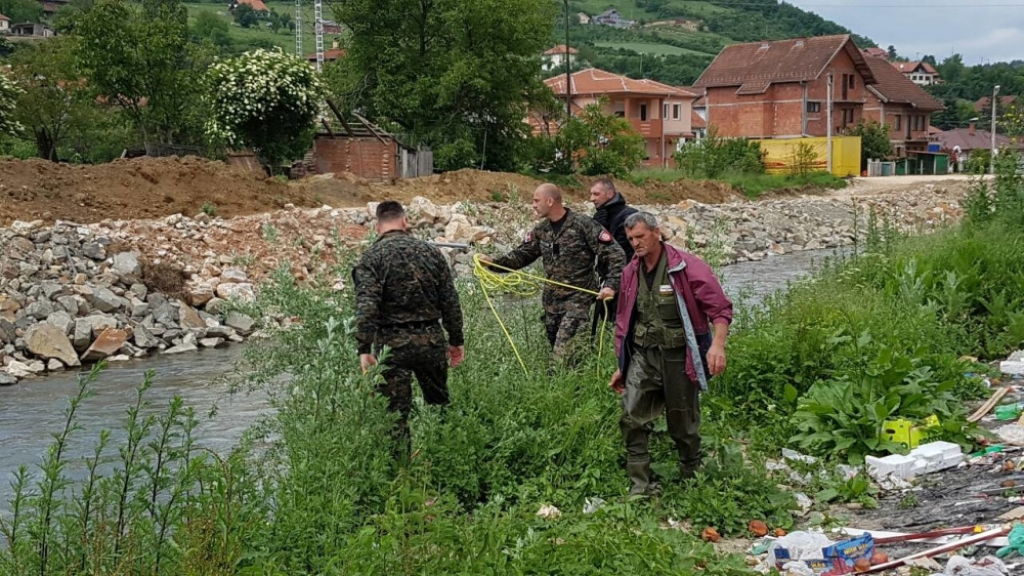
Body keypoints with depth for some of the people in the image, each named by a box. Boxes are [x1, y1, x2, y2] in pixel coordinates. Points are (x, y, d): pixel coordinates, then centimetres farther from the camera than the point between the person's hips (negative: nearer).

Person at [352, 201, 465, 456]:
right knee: (439, 405, 19)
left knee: (396, 413, 3)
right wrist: (456, 340, 14)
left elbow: (366, 307, -17)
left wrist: (364, 349, -18)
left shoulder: (372, 257, -5)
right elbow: (450, 302, 6)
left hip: (392, 343, -3)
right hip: (432, 339, 3)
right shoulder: (431, 252, 6)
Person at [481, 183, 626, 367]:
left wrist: (611, 285, -23)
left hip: (577, 299, -7)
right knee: (555, 347, 11)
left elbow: (614, 254, -11)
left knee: (562, 353, -18)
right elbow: (522, 254, 16)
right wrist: (494, 262, 1)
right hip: (551, 301, 7)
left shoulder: (584, 225, -11)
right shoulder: (541, 230, 10)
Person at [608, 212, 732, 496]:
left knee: (684, 425, 8)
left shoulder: (687, 267, -10)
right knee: (632, 419, -12)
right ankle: (640, 485, -3)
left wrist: (718, 344, -27)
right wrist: (621, 366, 20)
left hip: (679, 357, -4)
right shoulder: (630, 273, 8)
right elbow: (623, 322, 18)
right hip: (643, 355, 4)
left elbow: (720, 308, -11)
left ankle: (691, 480, 30)